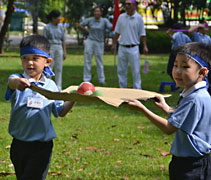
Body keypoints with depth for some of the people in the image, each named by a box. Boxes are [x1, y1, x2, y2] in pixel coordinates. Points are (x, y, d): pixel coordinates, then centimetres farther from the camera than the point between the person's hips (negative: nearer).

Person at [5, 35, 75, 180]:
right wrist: (17, 83, -56)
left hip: (42, 146, -1)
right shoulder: (18, 80, -5)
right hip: (19, 145, 1)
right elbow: (11, 82, -31)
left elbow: (60, 112, 12)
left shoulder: (51, 85, 3)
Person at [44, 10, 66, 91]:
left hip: (59, 48, 4)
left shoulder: (60, 28, 10)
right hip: (50, 48, -4)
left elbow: (63, 40, 12)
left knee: (59, 68, 3)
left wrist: (64, 52, 6)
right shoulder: (47, 28, -4)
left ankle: (58, 87, 8)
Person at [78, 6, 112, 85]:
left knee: (99, 62, 4)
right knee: (87, 61, 0)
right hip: (90, 42, 1)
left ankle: (101, 80, 16)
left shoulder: (104, 21, -3)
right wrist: (87, 30, 4)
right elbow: (79, 26, 10)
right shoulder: (89, 20, 1)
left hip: (99, 43, -1)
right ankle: (86, 79, 7)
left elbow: (112, 28, -15)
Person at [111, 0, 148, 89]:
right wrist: (113, 44, 11)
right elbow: (117, 32, 13)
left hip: (133, 48, -3)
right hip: (122, 48, 4)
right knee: (121, 70, 6)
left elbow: (142, 34, 0)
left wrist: (145, 46, -7)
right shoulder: (121, 17, 7)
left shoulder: (139, 18, -2)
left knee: (136, 71, -4)